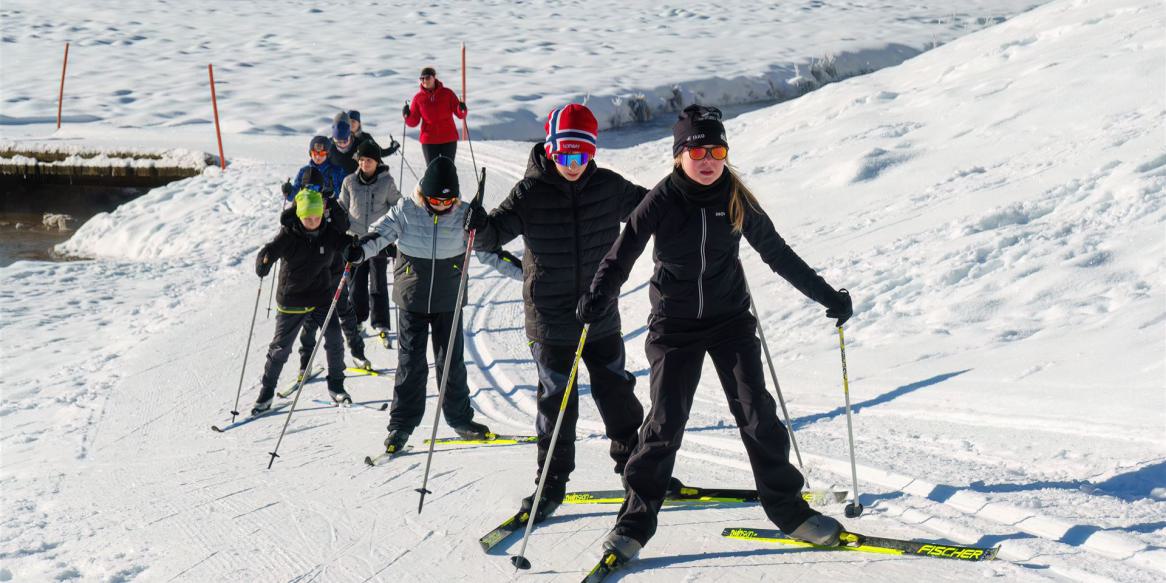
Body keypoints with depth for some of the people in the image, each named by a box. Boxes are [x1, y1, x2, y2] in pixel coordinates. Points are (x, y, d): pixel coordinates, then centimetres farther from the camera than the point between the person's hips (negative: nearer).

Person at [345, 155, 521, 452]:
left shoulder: (463, 214, -5)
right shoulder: (406, 211, -8)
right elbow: (380, 233, -13)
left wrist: (521, 270, -4)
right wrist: (359, 250, -35)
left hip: (448, 301, 1)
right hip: (412, 299, -1)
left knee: (451, 361, 10)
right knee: (410, 363, 3)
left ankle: (460, 418, 24)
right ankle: (401, 424, 12)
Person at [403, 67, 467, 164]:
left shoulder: (447, 93, -2)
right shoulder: (418, 98, 1)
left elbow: (460, 115, -2)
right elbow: (413, 122, 2)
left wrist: (462, 110, -24)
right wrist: (407, 116, -18)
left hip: (448, 139, -1)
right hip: (429, 140, 1)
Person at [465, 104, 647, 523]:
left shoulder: (607, 187, -3)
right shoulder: (531, 193, -12)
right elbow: (495, 233, -15)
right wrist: (478, 225, -37)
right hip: (550, 322, -2)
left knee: (617, 394, 14)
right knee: (557, 403, 7)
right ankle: (552, 481, 21)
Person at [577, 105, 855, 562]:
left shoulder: (737, 200, -3)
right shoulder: (662, 201, -10)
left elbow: (777, 253, 6)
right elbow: (622, 254, -17)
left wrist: (826, 295, 7)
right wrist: (598, 298, -35)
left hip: (731, 319, 2)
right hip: (675, 325, -2)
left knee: (756, 412, -3)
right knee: (665, 421, -4)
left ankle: (787, 508, 11)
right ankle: (636, 520, 8)